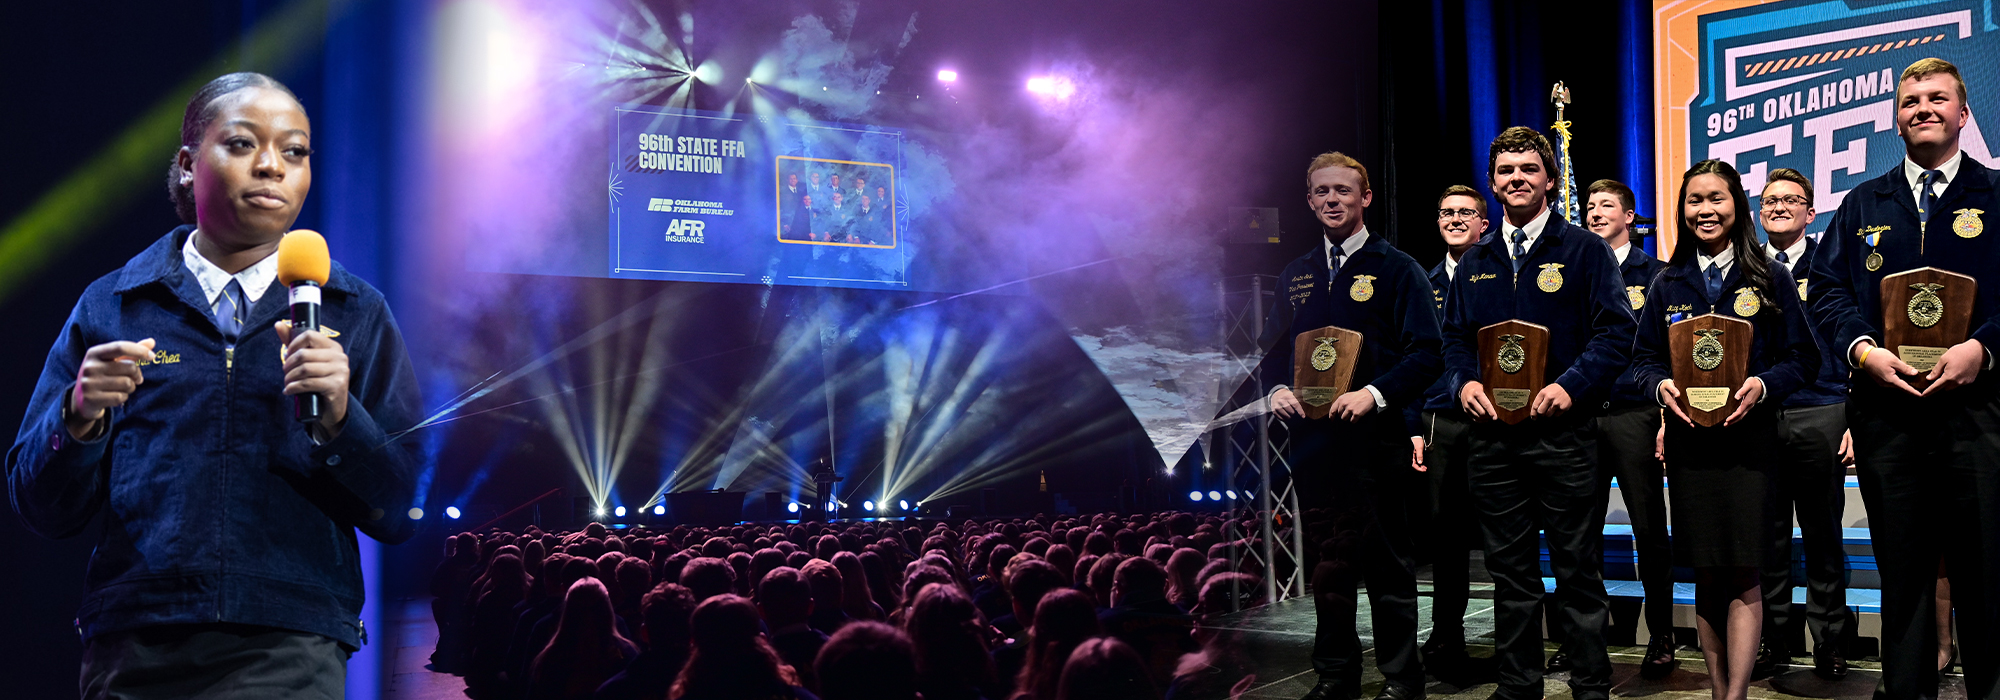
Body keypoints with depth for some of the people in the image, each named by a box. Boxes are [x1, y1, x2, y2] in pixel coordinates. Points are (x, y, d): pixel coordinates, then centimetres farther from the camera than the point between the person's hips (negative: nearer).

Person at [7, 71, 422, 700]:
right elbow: (42, 511, 8)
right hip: (131, 649, 1)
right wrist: (81, 415, -10)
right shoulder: (110, 307, 9)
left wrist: (340, 419, -15)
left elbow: (401, 516, 1)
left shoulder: (354, 313, 7)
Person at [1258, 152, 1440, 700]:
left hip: (1373, 434, -5)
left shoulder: (1395, 269, -1)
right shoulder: (1297, 275, 15)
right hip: (1311, 435, 5)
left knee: (1386, 560, 2)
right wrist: (1276, 389, -1)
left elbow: (1425, 352, -7)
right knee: (1328, 559, 11)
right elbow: (1273, 348, 19)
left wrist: (1375, 394, -20)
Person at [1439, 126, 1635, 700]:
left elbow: (1616, 331, -5)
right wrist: (1464, 382, -3)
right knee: (1509, 571, 10)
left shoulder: (1583, 250, 2)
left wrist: (1570, 385, -17)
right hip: (1490, 433, 4)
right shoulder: (1475, 262, 15)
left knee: (1577, 567, 1)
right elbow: (1454, 336, 17)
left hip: (1561, 431, -4)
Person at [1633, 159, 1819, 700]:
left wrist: (1762, 385, -16)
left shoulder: (1770, 279, 5)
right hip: (1687, 439, 2)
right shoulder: (1668, 284, 11)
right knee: (1705, 577, 6)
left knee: (1743, 575, -7)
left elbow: (1802, 359, 2)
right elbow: (1644, 358, 11)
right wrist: (1661, 386, -11)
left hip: (1748, 437, -2)